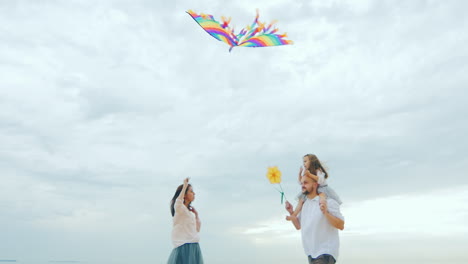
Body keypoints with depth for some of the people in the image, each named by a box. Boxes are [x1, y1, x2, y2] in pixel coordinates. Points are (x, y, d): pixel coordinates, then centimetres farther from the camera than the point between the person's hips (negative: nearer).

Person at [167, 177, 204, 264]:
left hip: (194, 246, 8)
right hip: (184, 246, -8)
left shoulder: (190, 211, 17)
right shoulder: (179, 208, -7)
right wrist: (185, 186, -28)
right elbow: (178, 202, -34)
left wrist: (196, 214, 10)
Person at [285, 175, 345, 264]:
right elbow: (298, 226, 17)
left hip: (325, 253, -7)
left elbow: (341, 226, -14)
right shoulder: (304, 204, 10)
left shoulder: (328, 202, -10)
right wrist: (291, 212, 3)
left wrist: (326, 213, -27)